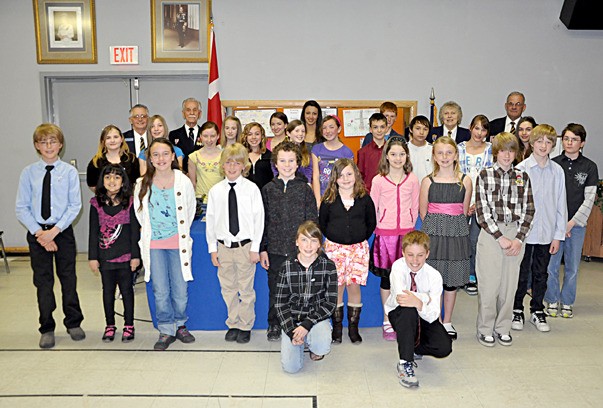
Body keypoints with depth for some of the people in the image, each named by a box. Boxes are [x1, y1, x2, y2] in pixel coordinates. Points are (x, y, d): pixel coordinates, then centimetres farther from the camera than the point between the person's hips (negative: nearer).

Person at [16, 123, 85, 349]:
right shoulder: (28, 172, 0)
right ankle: (47, 329, 22)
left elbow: (75, 206, -6)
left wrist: (54, 231, -14)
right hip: (37, 232, 1)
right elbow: (21, 208, 0)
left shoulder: (69, 171, -4)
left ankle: (73, 323, 25)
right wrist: (39, 233, -11)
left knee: (68, 279, 9)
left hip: (63, 231, -1)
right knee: (43, 282, 9)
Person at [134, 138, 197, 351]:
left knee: (180, 289, 3)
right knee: (160, 290, 4)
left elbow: (191, 209, 9)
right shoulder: (142, 184, -2)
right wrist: (149, 232, 10)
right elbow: (139, 213, 11)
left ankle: (180, 325, 26)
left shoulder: (183, 181, -4)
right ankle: (166, 330, 20)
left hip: (178, 242, 0)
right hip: (153, 245, 1)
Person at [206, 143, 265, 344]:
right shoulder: (215, 191, 1)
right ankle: (233, 325, 29)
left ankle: (245, 326, 23)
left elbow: (259, 219, -4)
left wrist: (255, 248, -7)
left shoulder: (252, 189, -6)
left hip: (245, 246, -2)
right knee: (228, 289, 13)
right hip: (224, 246, 3)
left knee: (246, 289, 7)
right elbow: (210, 220, 5)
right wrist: (213, 248, 3)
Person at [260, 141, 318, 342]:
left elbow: (313, 220, 2)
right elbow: (262, 221, 4)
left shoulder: (305, 189, 1)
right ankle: (274, 325, 29)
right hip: (275, 250, 1)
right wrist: (262, 249, 1)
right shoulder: (268, 189, 4)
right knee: (275, 290, 11)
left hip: (299, 249, -1)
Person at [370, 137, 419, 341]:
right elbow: (372, 209, 4)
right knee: (386, 277, 5)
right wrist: (378, 228, 5)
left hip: (407, 233, 1)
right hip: (384, 233, -1)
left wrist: (409, 228, 8)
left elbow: (415, 207, 10)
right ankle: (387, 321, 18)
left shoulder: (412, 179, 4)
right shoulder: (378, 180, -1)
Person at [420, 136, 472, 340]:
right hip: (433, 233, -1)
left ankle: (447, 322, 24)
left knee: (452, 278, 9)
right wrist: (437, 226, 5)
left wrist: (452, 226, 6)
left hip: (457, 234, 1)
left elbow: (464, 211, 8)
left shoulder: (465, 181, 2)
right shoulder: (428, 181, 0)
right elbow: (423, 212, 5)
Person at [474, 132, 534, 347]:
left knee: (509, 283, 8)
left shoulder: (523, 177, 8)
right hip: (490, 234, -3)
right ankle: (485, 329, 17)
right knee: (489, 284, 1)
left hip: (516, 235, 3)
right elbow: (481, 210, -6)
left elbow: (528, 210, 6)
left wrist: (519, 238, -6)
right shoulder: (485, 175, -1)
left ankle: (503, 328, 24)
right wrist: (500, 237, -11)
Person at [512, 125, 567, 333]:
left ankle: (537, 311, 29)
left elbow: (561, 204, 4)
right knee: (521, 273, 8)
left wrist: (558, 235, 2)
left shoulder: (557, 171, 1)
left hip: (547, 233, 3)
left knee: (541, 274, 14)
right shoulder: (521, 169, -7)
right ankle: (517, 310, 24)